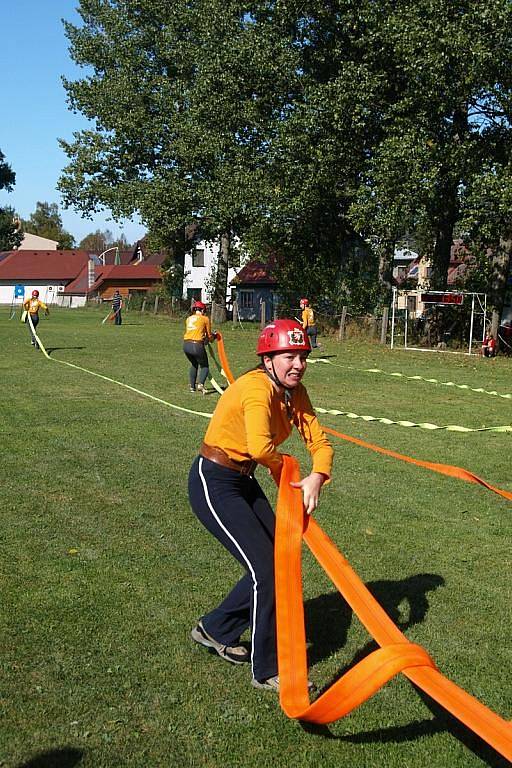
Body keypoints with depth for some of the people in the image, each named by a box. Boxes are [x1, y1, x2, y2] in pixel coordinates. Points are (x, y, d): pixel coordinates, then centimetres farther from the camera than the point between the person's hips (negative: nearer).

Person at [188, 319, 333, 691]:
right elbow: (260, 447, -42)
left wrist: (317, 476, -24)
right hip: (213, 483, -9)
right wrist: (281, 467, -21)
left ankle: (216, 629, 31)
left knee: (279, 560, 11)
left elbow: (319, 441, -3)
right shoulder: (256, 388, -26)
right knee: (265, 569, -9)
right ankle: (267, 670, 9)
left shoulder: (295, 392, 1)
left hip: (244, 481, 9)